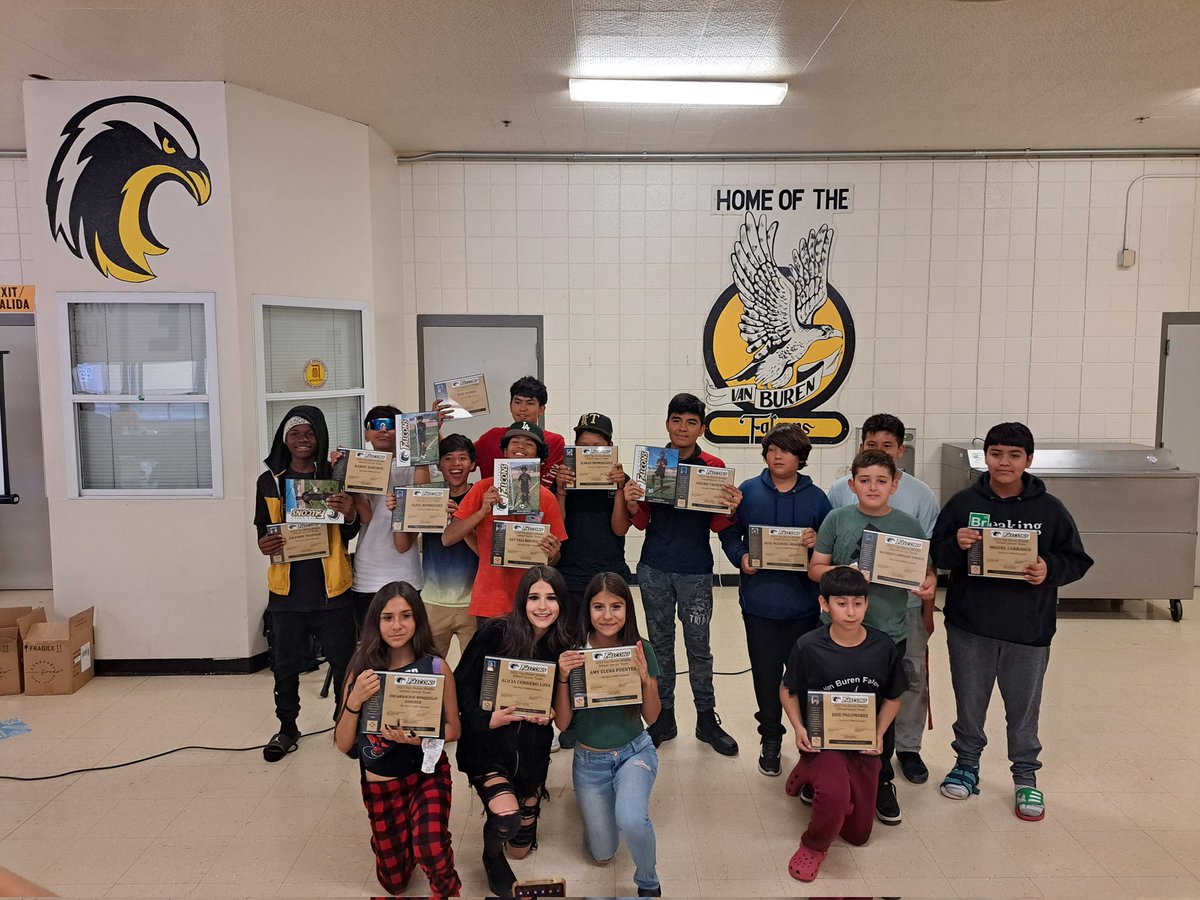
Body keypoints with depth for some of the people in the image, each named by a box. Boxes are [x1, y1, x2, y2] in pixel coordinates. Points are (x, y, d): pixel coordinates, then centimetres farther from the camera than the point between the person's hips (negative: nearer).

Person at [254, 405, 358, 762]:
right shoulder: (269, 482, 4)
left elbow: (349, 535, 3)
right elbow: (263, 530, 12)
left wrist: (349, 515, -19)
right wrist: (264, 546, -11)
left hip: (331, 585, -1)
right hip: (287, 586, 2)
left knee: (342, 659, 5)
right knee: (286, 662, 11)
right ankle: (287, 728, 28)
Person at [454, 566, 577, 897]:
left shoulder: (564, 642, -5)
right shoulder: (496, 632, -16)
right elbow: (463, 685, -11)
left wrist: (550, 713, -14)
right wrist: (488, 720, -23)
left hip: (532, 748, 4)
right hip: (487, 744, -3)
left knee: (521, 849, 12)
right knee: (506, 817, -26)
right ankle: (491, 857, 9)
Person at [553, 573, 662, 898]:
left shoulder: (641, 650, -13)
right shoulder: (573, 654, -15)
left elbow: (651, 717, -8)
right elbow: (562, 722, -12)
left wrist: (645, 679, -26)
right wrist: (563, 678, -27)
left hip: (634, 752, -1)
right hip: (589, 761, 1)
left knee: (630, 819, -31)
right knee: (602, 855, 13)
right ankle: (593, 803, 45)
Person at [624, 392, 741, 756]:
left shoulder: (714, 467, -2)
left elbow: (717, 525, 1)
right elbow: (642, 521, 7)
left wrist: (731, 508, -19)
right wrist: (631, 503, -14)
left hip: (696, 571, -2)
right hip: (654, 569, 2)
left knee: (699, 646, 6)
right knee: (660, 643, 12)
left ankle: (707, 719, 22)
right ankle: (663, 717, 25)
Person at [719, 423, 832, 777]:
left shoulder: (816, 497, 3)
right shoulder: (748, 491, 2)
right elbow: (729, 533, 6)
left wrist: (817, 543, -16)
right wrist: (741, 558, -12)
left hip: (803, 603, 0)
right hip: (760, 601, 0)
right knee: (765, 675, 9)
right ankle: (770, 740, 27)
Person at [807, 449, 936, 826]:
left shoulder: (909, 525, 0)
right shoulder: (837, 519, -2)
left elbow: (927, 570, 7)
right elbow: (815, 569, 0)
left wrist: (929, 586, -15)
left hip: (889, 633, 1)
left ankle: (881, 781, 32)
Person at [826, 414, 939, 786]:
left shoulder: (921, 495, -3)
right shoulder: (840, 490, -2)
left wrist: (928, 608, 2)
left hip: (905, 604, 0)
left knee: (911, 677, 11)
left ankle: (908, 747, 30)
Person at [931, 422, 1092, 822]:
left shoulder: (1049, 509, -2)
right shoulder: (963, 503, -2)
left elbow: (1077, 560, 2)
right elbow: (937, 555, 2)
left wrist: (1049, 570, -18)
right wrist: (956, 545, -19)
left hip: (1029, 630, 0)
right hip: (969, 626, 1)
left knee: (1024, 706, 12)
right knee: (969, 702, 15)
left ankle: (1025, 774, 32)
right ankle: (967, 763, 34)